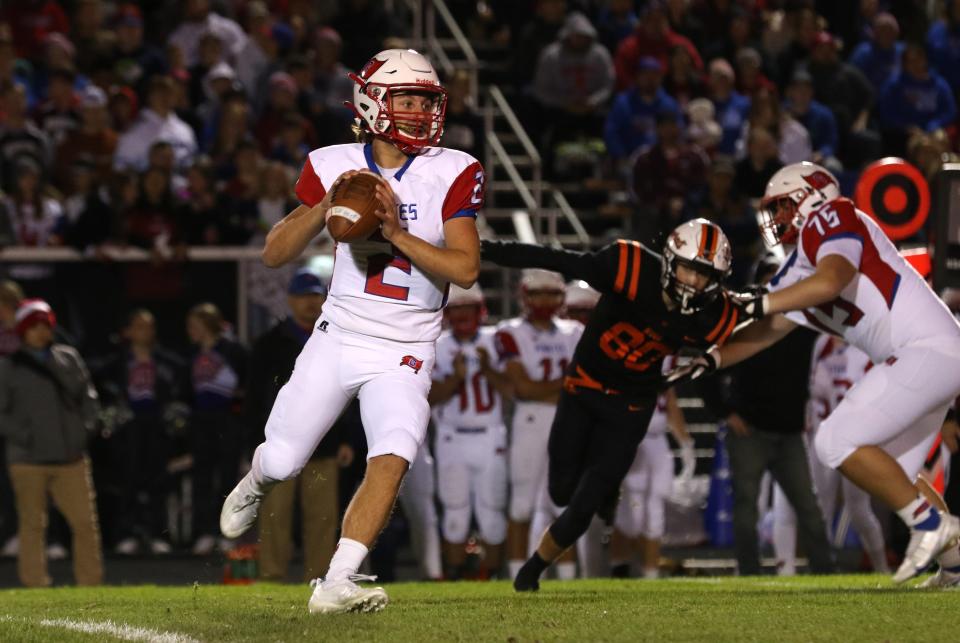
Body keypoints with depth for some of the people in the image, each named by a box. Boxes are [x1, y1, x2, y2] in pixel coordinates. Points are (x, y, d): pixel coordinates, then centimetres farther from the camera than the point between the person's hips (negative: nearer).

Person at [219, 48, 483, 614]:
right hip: (340, 338, 1)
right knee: (282, 462, 6)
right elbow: (275, 254, -2)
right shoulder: (334, 168, -1)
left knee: (393, 458, -22)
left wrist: (397, 233, -23)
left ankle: (336, 584, -22)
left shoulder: (453, 174, -6)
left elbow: (466, 270, -14)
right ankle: (255, 486, 44)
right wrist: (325, 207, -18)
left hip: (404, 353, -1)